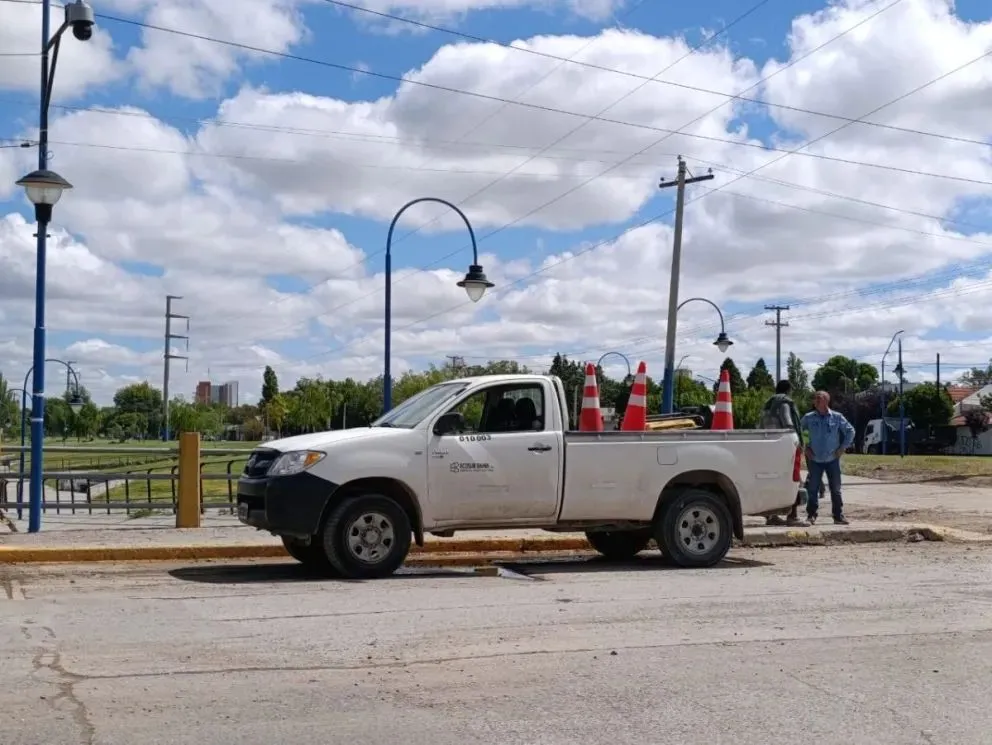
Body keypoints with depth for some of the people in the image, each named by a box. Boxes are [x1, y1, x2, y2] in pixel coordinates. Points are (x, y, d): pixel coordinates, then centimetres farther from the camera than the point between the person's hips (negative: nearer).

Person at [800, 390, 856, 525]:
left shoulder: (837, 417, -2)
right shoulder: (808, 418, -1)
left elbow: (850, 431, 6)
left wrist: (843, 447, 1)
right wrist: (805, 448, 2)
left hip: (832, 459, 0)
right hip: (814, 460, 0)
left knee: (835, 489, 4)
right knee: (813, 489, -1)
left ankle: (838, 516, 11)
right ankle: (811, 515, 7)